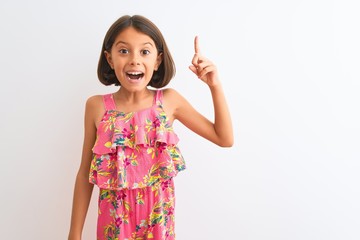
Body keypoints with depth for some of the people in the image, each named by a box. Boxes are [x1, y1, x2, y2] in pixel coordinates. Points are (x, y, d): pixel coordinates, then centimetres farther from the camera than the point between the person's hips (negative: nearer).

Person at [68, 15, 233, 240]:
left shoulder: (169, 100, -7)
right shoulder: (97, 106, -8)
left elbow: (224, 138, -1)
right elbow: (85, 173, -2)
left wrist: (215, 85, -10)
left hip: (158, 219, 1)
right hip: (115, 221, 0)